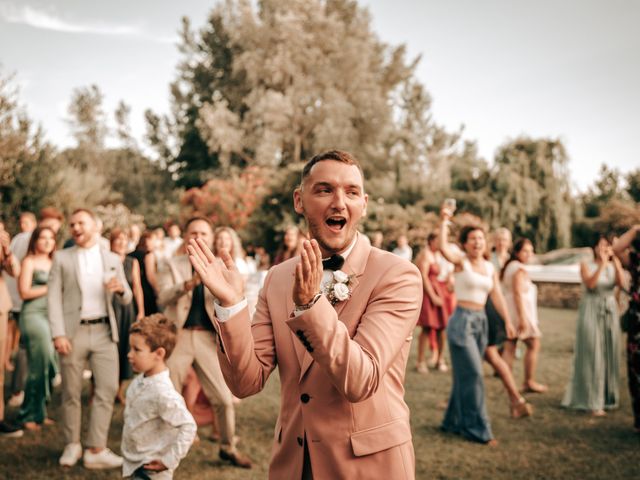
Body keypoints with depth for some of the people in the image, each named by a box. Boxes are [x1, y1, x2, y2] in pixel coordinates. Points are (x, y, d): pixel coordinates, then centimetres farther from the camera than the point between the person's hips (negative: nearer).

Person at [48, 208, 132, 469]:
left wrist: (121, 289, -14)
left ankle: (96, 449, 4)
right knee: (71, 392, 6)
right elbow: (54, 298, -2)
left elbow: (126, 300, 10)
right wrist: (58, 334, -13)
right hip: (73, 332, -1)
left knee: (107, 389, -4)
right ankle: (72, 444, 23)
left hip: (104, 332, 2)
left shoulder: (112, 259, 10)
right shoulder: (61, 258, 5)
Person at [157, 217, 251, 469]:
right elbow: (163, 297, -12)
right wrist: (188, 284, -31)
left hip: (209, 338, 1)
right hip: (178, 336, -1)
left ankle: (228, 448, 21)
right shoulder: (173, 265, 4)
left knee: (225, 398, 1)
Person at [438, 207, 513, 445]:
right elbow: (443, 247, -27)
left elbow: (497, 297, 6)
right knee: (473, 374, -7)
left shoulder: (490, 268, 10)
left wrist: (508, 321, -3)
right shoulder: (461, 262, -7)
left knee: (465, 375, 14)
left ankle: (454, 422, 28)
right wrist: (444, 221, -23)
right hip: (462, 320, -6)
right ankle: (477, 428, 3)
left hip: (481, 322, 7)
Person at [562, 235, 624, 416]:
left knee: (610, 356, 6)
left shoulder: (613, 266, 7)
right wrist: (602, 265, -23)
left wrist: (616, 261, -18)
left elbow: (621, 282, -12)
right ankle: (593, 402, -3)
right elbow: (590, 284, -19)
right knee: (592, 357, -6)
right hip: (591, 313, -4)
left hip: (610, 313, 4)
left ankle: (608, 397, 18)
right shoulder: (586, 265, -2)